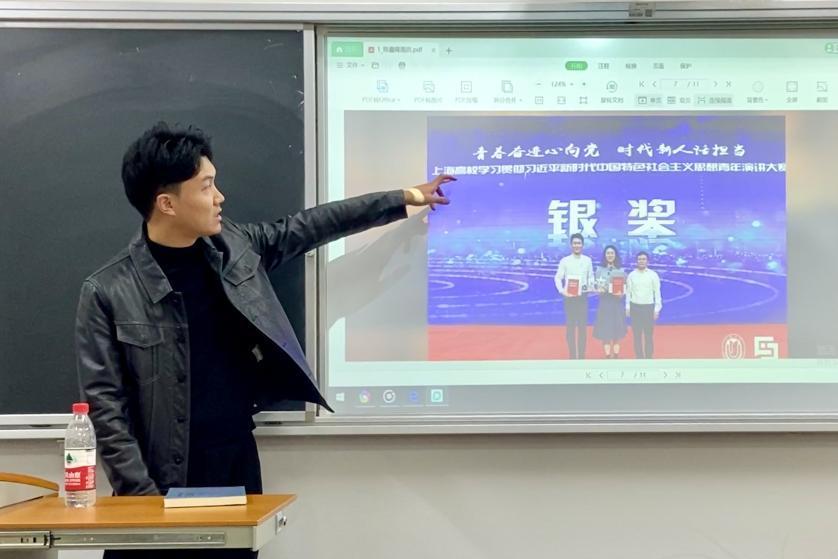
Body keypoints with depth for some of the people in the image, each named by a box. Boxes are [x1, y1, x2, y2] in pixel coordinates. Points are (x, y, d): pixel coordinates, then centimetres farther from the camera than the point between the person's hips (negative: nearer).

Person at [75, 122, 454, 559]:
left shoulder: (234, 246, 5)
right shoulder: (108, 292, -10)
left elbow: (310, 226, 16)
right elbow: (106, 406, -11)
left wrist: (404, 199, 19)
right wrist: (141, 495, -16)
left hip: (239, 470, 5)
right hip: (164, 485, -5)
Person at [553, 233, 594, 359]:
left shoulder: (587, 260, 5)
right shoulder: (565, 261, -2)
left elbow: (591, 277, 9)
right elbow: (558, 278, 0)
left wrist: (592, 287, -10)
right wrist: (562, 291, -12)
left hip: (583, 296, 2)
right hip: (569, 297, -2)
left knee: (583, 326, 5)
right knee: (570, 326, 1)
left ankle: (581, 356, 12)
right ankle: (572, 356, 8)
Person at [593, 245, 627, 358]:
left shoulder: (621, 270, 4)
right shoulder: (600, 269, 3)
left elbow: (625, 288, 3)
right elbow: (598, 287, 2)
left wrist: (621, 294, -17)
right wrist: (600, 290, -20)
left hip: (617, 303, 1)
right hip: (605, 303, -1)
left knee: (617, 332, 3)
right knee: (605, 331, -1)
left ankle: (616, 355, 11)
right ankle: (607, 356, 7)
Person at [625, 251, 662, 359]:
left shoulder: (653, 275, -1)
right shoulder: (631, 275, 4)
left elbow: (657, 292, -1)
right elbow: (628, 292, 5)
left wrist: (657, 309, -4)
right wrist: (627, 307, 0)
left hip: (649, 307, -1)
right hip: (635, 307, 2)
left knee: (649, 335, 2)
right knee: (637, 335, 4)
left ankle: (649, 359, 7)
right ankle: (639, 359, 10)